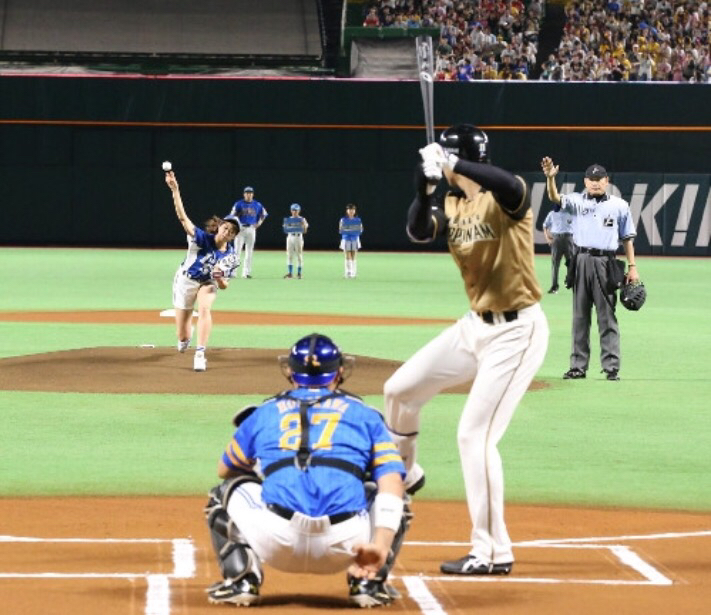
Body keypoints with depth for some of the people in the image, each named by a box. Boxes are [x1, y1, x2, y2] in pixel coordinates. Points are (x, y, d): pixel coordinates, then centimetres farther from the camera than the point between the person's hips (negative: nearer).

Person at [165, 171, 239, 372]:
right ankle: (184, 341, 48)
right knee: (183, 338, 6)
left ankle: (200, 355, -34)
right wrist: (175, 190, -48)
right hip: (186, 280, -1)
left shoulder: (231, 257, -15)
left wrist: (220, 278, -33)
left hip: (208, 284, 1)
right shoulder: (202, 239, -24)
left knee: (204, 309, -35)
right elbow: (182, 217, -35)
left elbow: (224, 286, -7)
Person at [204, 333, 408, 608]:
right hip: (345, 546, 0)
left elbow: (224, 470, 40)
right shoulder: (364, 414, 21)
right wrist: (381, 546, -6)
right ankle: (369, 581, 11)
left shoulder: (263, 413, 24)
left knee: (228, 493, 31)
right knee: (394, 500, 30)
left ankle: (241, 579, 9)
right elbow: (391, 482, 5)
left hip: (278, 544, 0)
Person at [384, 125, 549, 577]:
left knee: (476, 435, -13)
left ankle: (494, 553, -6)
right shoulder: (451, 205, 5)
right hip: (476, 325, 8)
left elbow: (512, 188, -41)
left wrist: (452, 165, -45)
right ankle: (404, 473, 44)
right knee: (401, 389, 17)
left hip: (516, 331, -8)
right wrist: (425, 188, -32)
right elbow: (419, 232, -14)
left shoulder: (507, 198, -15)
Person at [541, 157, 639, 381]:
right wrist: (550, 178, -29)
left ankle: (611, 367, -1)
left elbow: (627, 237, 11)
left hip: (606, 263, -1)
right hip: (582, 260, 2)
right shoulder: (577, 201, 9)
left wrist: (632, 267, 5)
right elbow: (556, 199, -9)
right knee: (580, 316, 6)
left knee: (607, 316, -2)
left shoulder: (619, 205, 9)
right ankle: (578, 366, 9)